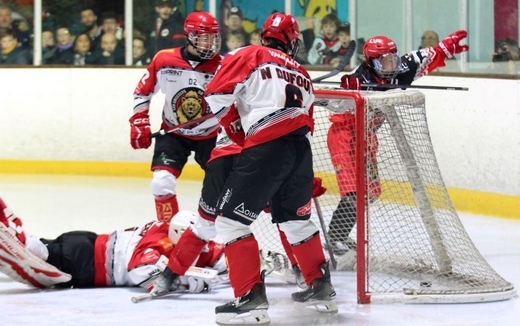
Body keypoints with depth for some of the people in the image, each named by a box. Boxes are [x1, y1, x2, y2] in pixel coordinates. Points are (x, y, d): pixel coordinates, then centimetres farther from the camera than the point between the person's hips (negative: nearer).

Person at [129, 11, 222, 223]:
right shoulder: (164, 60, -15)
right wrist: (139, 122, -6)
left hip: (209, 136, 0)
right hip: (173, 133, 0)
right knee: (162, 182, -14)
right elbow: (142, 92, 0)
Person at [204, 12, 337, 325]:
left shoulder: (248, 56, 7)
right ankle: (321, 287, 34)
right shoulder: (302, 73, 25)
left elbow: (217, 99, -1)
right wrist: (304, 176, 36)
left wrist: (239, 131, 15)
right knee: (296, 219, 26)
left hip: (267, 149, -7)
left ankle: (251, 299, -8)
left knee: (232, 221, -1)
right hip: (301, 146, 7)